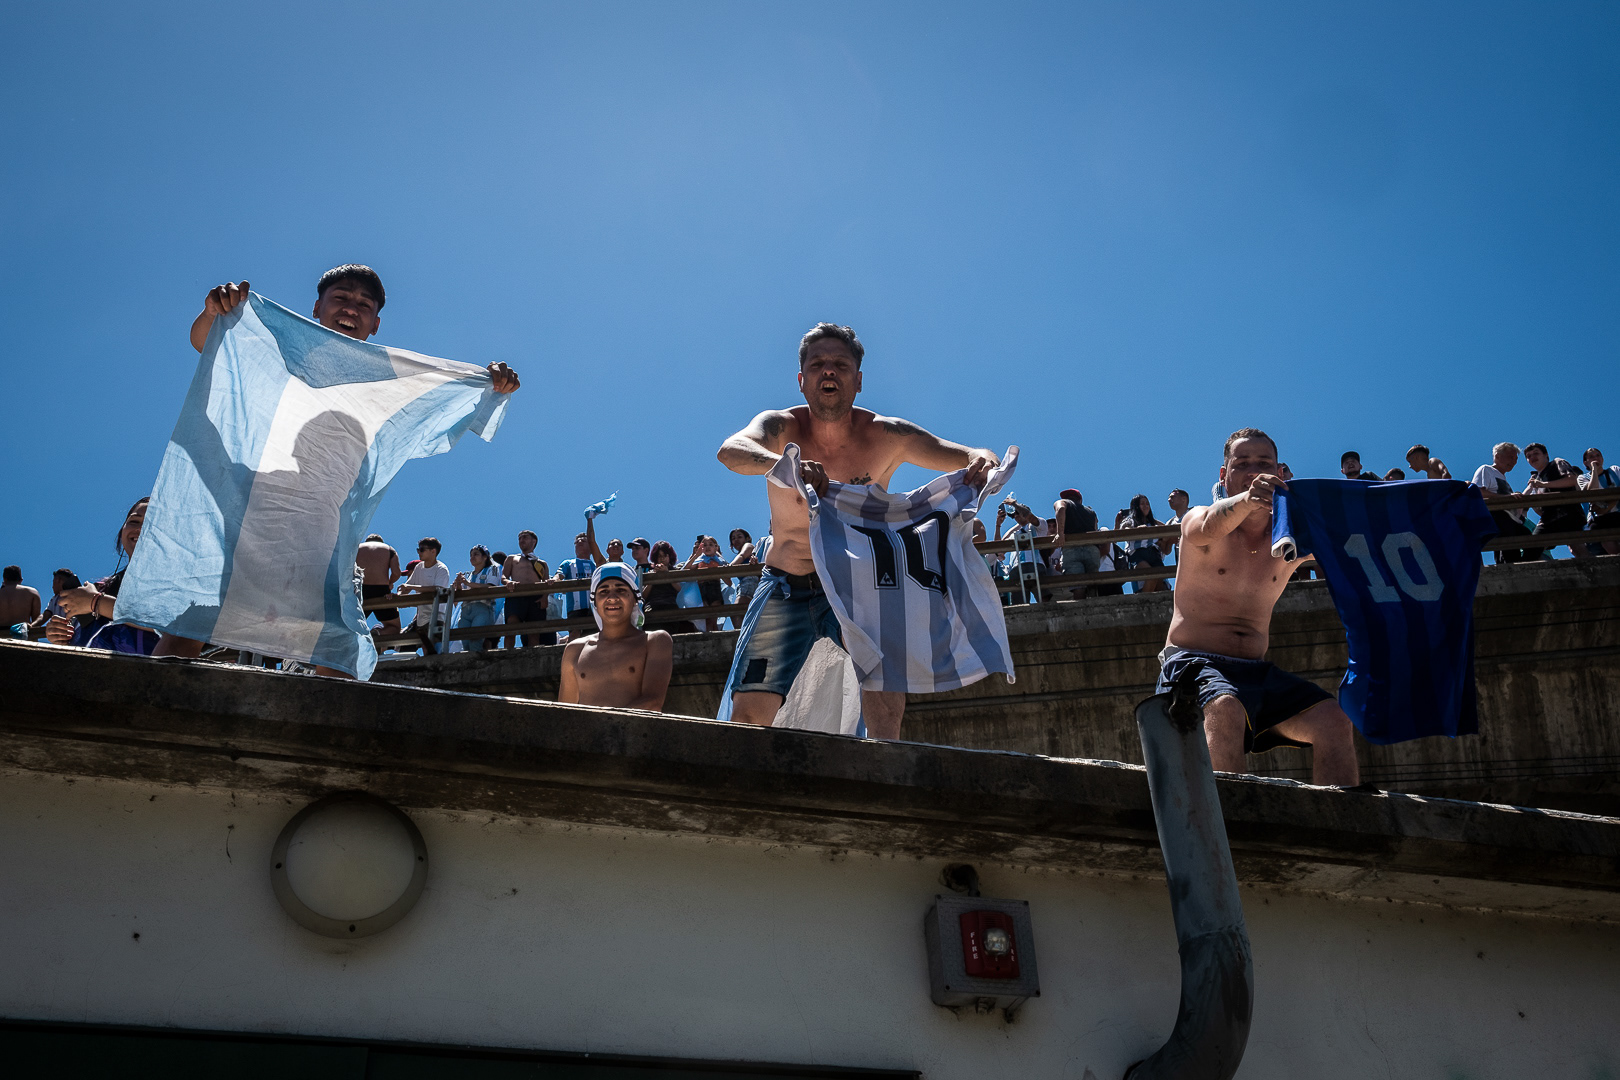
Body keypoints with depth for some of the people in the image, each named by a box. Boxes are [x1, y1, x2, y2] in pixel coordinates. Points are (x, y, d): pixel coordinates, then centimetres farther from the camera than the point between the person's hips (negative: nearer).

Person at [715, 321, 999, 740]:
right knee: (750, 709, -10)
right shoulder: (782, 427, -12)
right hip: (785, 587, 0)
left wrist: (983, 462, -40)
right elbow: (730, 451, -34)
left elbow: (966, 457, -14)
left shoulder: (886, 436, -10)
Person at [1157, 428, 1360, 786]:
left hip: (1256, 672, 4)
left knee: (1333, 718, -18)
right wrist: (1246, 502, -49)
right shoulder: (1198, 520, 0)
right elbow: (1212, 526, -26)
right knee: (1225, 710, -36)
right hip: (1193, 663, -4)